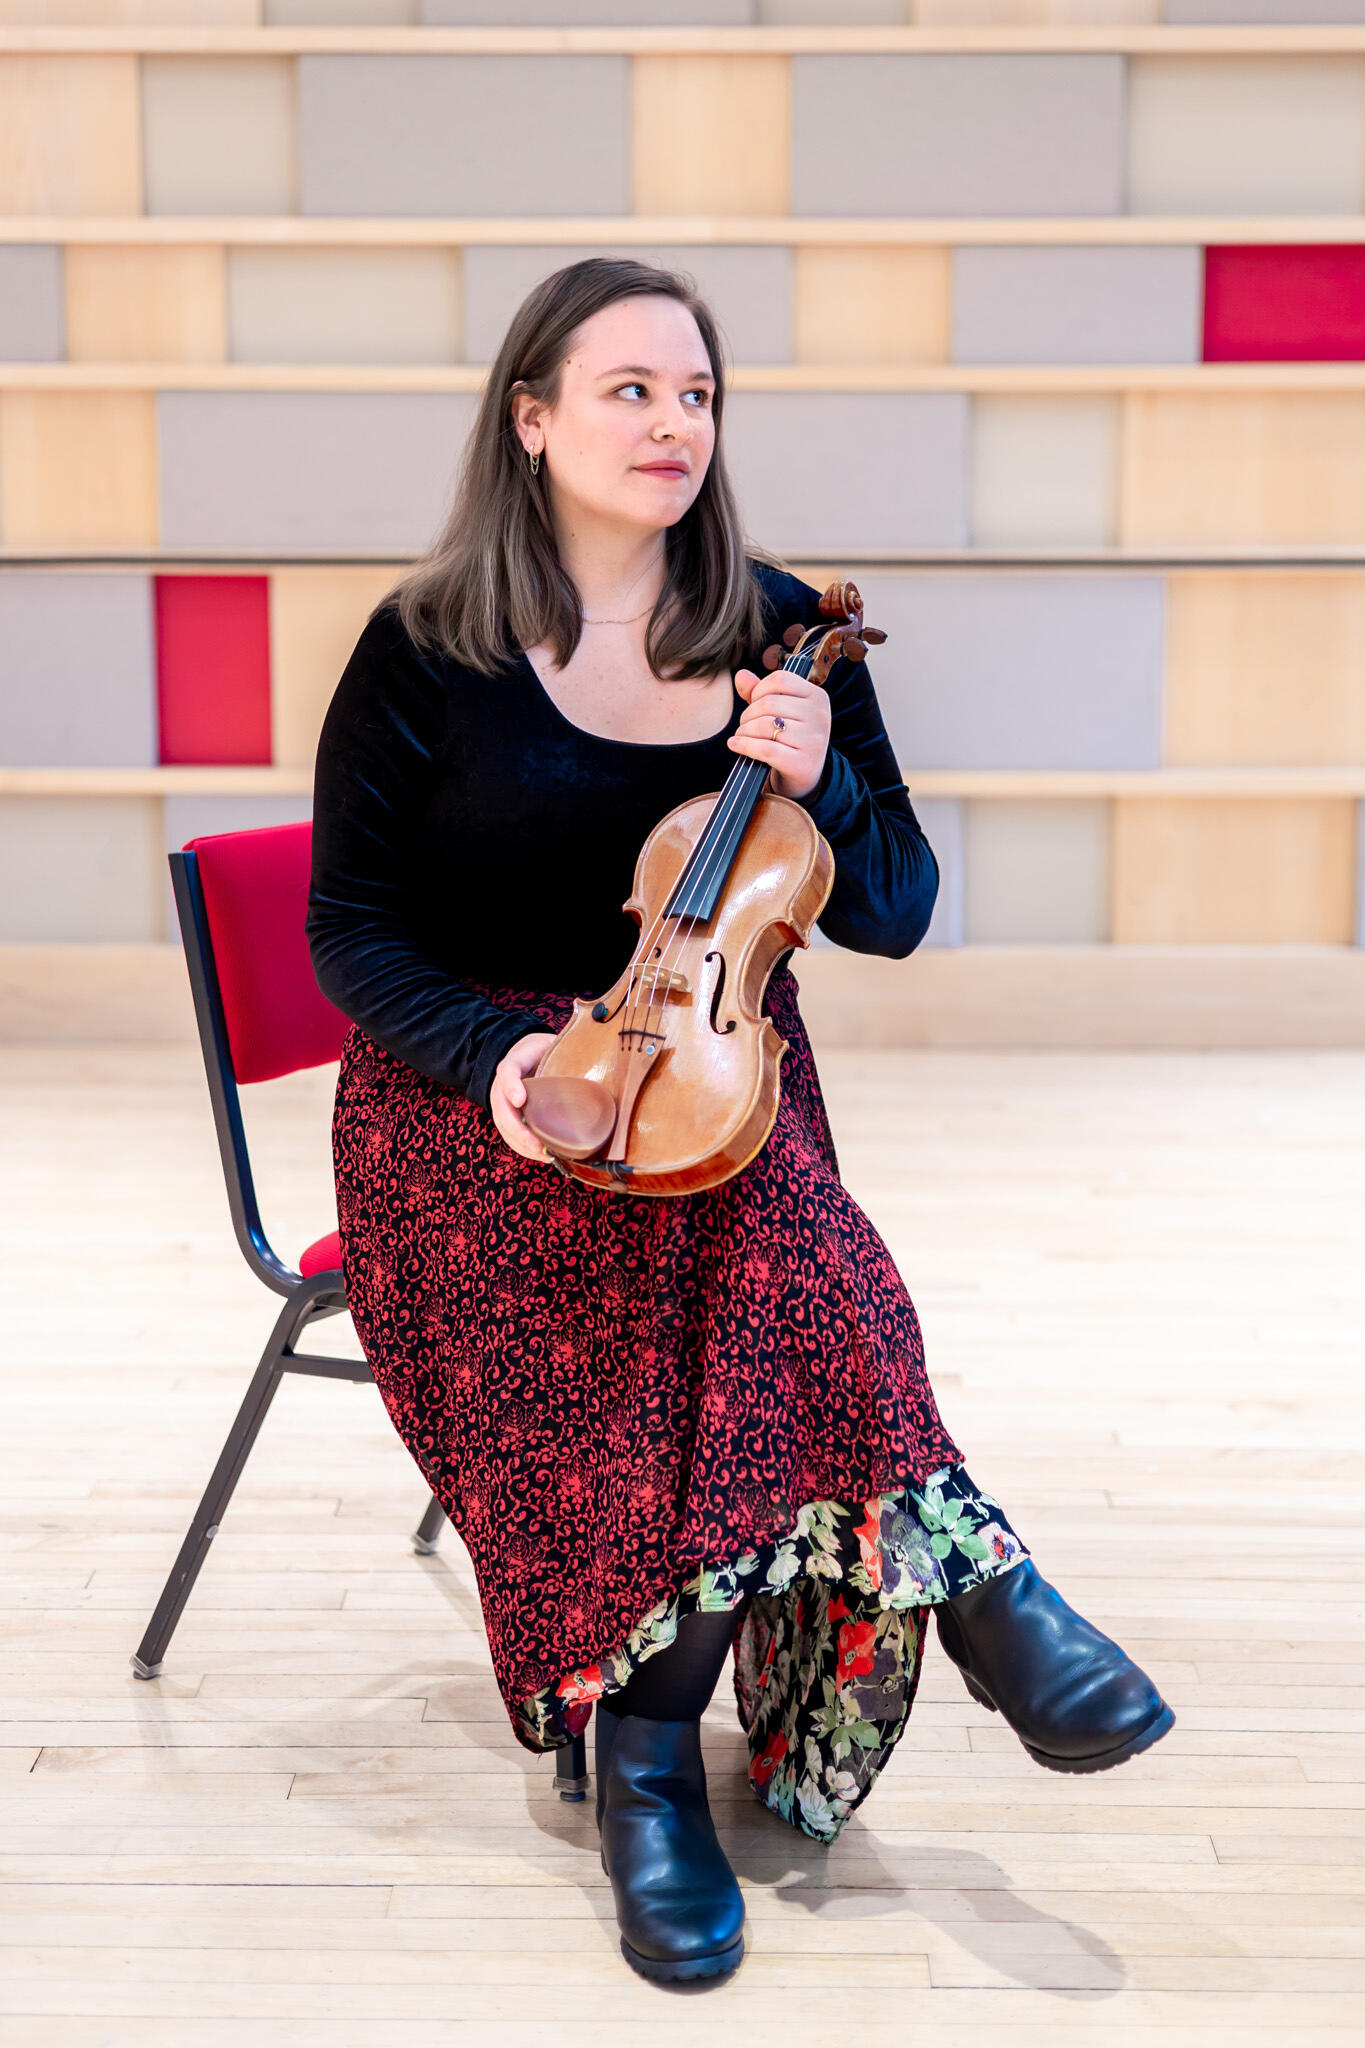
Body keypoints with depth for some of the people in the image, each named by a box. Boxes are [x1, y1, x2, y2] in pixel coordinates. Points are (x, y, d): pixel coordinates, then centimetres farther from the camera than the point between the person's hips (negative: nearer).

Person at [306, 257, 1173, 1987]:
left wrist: (818, 786, -15)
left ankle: (650, 1737, -22)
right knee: (770, 1261, -33)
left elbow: (893, 917, 6)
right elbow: (354, 925, 0)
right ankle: (963, 1571, -21)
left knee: (728, 1281, -33)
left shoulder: (784, 635, 5)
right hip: (484, 1100, -2)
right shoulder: (425, 653, -1)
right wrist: (491, 1052, -19)